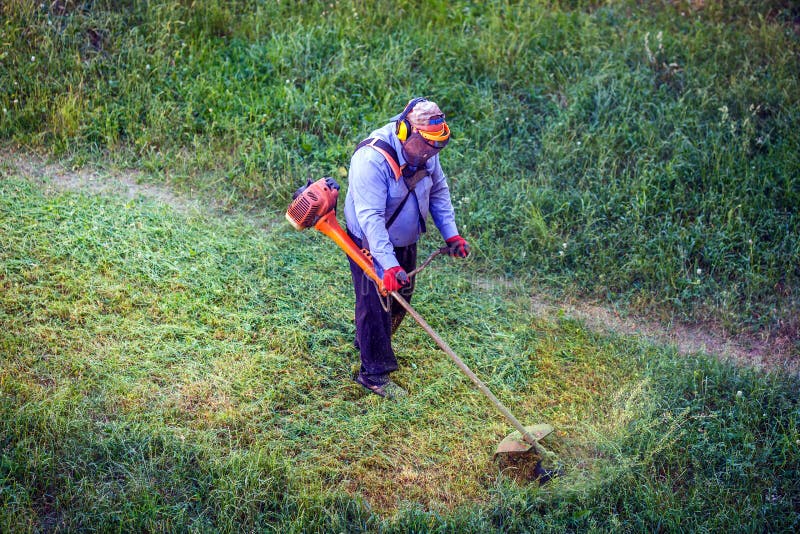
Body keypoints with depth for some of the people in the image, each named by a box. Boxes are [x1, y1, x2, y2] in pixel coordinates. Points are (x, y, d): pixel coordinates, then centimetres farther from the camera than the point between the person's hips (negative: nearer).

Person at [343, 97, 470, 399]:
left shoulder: (425, 153, -9)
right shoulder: (372, 159, -33)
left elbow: (439, 191, 7)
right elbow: (370, 218, -36)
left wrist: (451, 234, -1)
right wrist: (389, 265, -42)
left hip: (405, 242, 8)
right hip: (372, 246, -8)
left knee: (401, 298, 21)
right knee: (376, 305, 0)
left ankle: (370, 344, 45)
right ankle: (374, 372, 15)